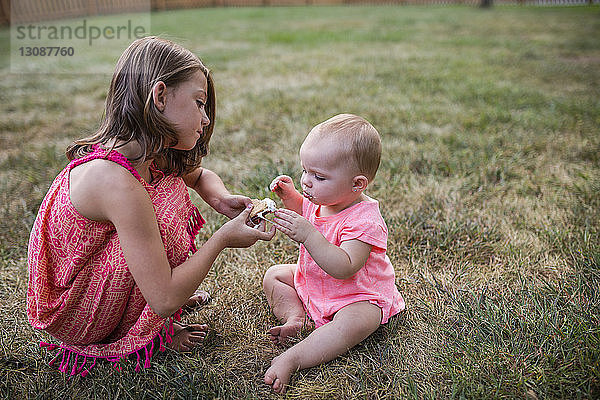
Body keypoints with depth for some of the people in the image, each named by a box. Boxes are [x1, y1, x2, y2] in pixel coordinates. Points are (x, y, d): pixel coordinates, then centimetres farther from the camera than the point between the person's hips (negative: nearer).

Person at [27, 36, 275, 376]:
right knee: (164, 221, -27)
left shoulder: (143, 155, -9)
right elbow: (165, 301, -33)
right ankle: (138, 334, -1)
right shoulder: (117, 182, -34)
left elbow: (200, 175, 14)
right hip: (73, 319, -8)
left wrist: (222, 198, -9)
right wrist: (223, 239, -22)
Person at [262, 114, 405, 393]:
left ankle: (290, 359, -40)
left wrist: (308, 235, -48)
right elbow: (304, 212, 19)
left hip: (357, 296, -8)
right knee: (273, 275, 9)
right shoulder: (321, 200, -7)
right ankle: (294, 317, -8)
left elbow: (344, 268, -41)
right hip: (311, 282, 9)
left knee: (354, 324, -38)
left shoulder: (364, 220, -31)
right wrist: (290, 197, -4)